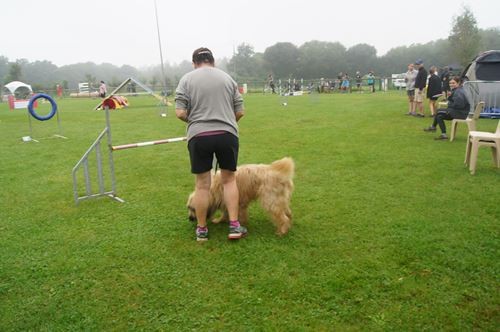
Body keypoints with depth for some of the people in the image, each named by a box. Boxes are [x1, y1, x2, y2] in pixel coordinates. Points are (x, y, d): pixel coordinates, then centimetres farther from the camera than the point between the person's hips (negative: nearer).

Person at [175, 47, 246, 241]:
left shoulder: (187, 79, 5)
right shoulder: (227, 78, 12)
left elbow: (180, 113, -3)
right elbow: (240, 112, 10)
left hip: (199, 137, -1)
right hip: (227, 135, 1)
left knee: (202, 184, 7)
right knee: (229, 179, 13)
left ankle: (202, 230, 19)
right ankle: (234, 226, 10)